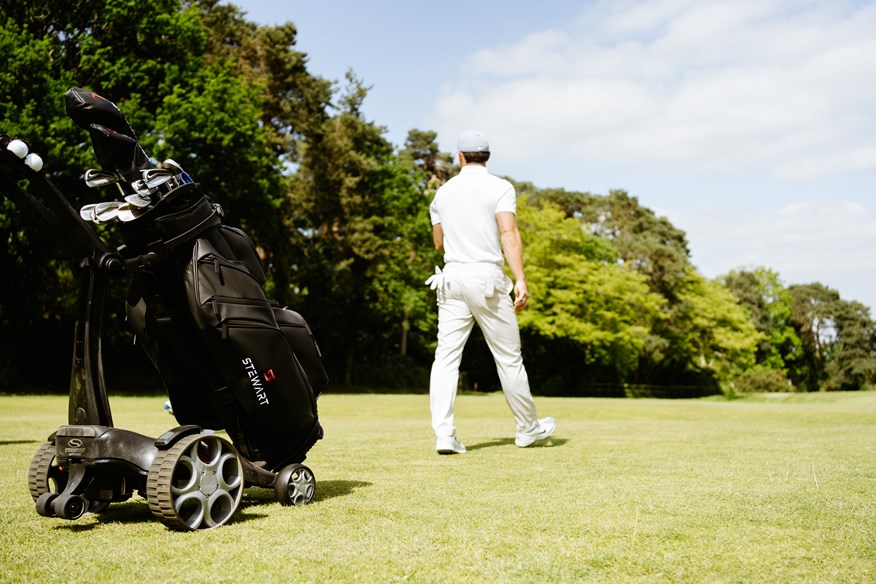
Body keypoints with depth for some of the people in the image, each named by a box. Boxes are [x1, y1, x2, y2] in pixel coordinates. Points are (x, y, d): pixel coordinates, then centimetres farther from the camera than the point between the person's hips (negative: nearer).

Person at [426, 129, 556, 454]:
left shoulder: (443, 192, 12)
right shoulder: (500, 188, -1)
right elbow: (509, 234, -15)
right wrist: (520, 279, -20)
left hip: (452, 278, 4)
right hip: (487, 280, -3)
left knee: (446, 357, 1)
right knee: (508, 357, 7)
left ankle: (444, 434, -10)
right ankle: (528, 429, 21)